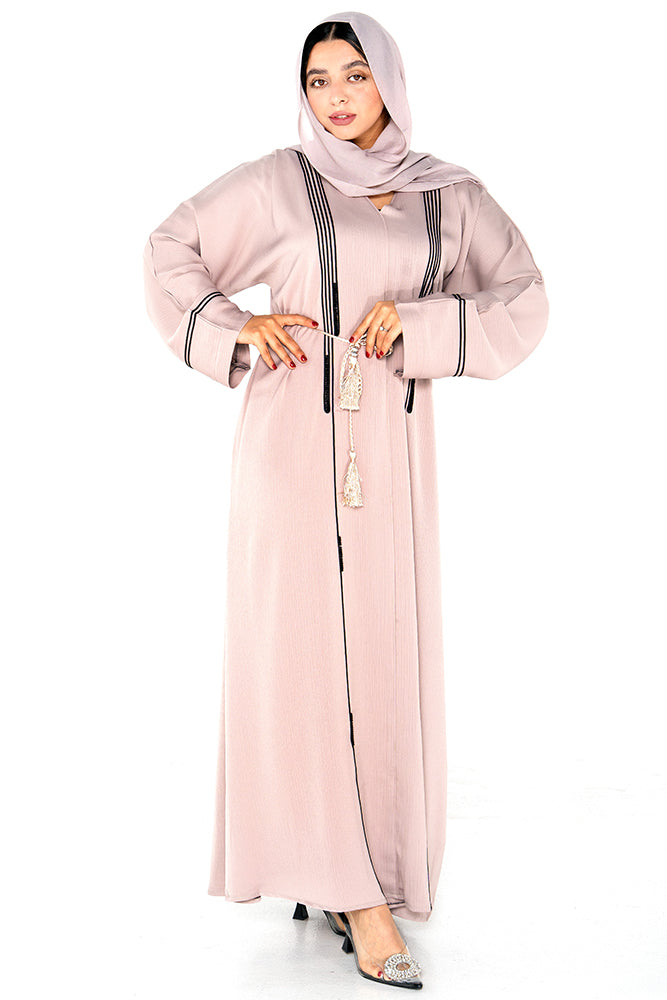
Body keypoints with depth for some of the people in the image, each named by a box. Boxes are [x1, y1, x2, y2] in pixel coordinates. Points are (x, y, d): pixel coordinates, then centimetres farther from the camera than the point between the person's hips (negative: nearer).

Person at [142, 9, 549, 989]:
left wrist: (418, 319, -13)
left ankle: (364, 867, 16)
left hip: (392, 446, 2)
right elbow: (172, 250, 11)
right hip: (293, 437, -2)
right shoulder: (275, 181, 1)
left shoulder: (452, 194, 7)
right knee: (298, 645, -7)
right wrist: (233, 330, -5)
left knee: (385, 649, 2)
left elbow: (523, 302, 1)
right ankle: (347, 883, 1)